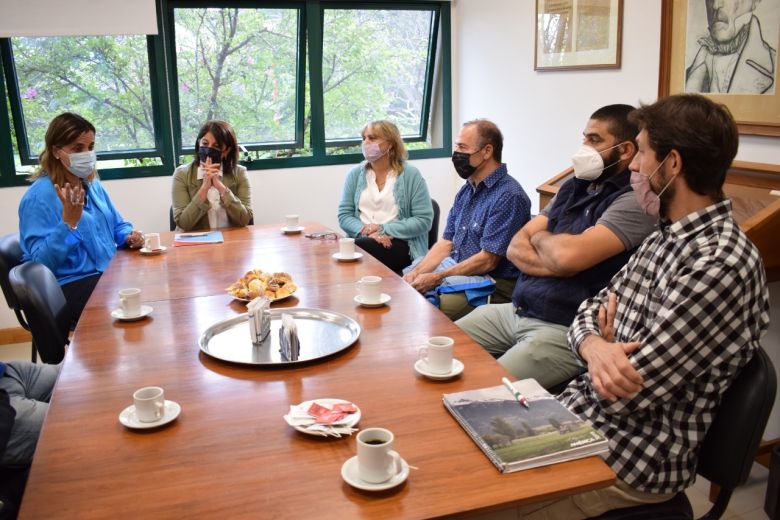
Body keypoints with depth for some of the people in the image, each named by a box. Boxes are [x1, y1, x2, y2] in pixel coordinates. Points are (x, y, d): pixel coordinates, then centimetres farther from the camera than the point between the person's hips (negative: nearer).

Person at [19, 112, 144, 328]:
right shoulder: (39, 196, -14)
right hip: (68, 288, -8)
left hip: (108, 273, 8)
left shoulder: (92, 184, 12)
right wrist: (69, 221, -29)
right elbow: (42, 262, -19)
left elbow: (117, 224, 26)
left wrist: (129, 236, 3)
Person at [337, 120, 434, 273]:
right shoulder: (355, 174, 11)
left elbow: (424, 220, -6)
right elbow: (344, 215, 6)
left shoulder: (411, 175, 0)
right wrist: (367, 232, -14)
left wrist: (384, 229, -13)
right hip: (362, 239, 3)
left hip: (401, 244, -3)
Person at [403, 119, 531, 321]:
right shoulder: (466, 190, 14)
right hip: (458, 274, 8)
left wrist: (437, 278, -15)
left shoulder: (509, 196, -16)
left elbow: (487, 260, -19)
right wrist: (416, 272, -2)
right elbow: (446, 242, 13)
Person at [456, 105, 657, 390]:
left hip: (563, 330, -8)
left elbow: (569, 255, -25)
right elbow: (515, 247, 8)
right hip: (515, 311, 8)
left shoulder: (634, 200, -11)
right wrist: (552, 266, -13)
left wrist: (539, 237, -3)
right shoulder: (574, 187, 13)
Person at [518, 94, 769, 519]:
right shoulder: (667, 237, 6)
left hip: (634, 458, -8)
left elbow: (627, 393, -25)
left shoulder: (719, 263, -25)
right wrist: (594, 347, -15)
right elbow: (592, 310, 8)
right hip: (582, 414, 8)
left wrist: (604, 345, -4)